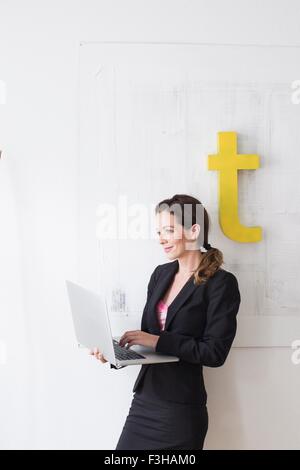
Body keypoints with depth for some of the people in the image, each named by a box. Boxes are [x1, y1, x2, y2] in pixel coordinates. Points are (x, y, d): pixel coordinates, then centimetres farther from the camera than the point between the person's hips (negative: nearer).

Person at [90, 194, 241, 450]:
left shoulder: (221, 283, -10)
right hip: (145, 399, 6)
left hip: (182, 407, -5)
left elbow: (215, 353, -15)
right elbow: (148, 335, 11)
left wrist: (158, 341, -18)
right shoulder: (161, 273, 8)